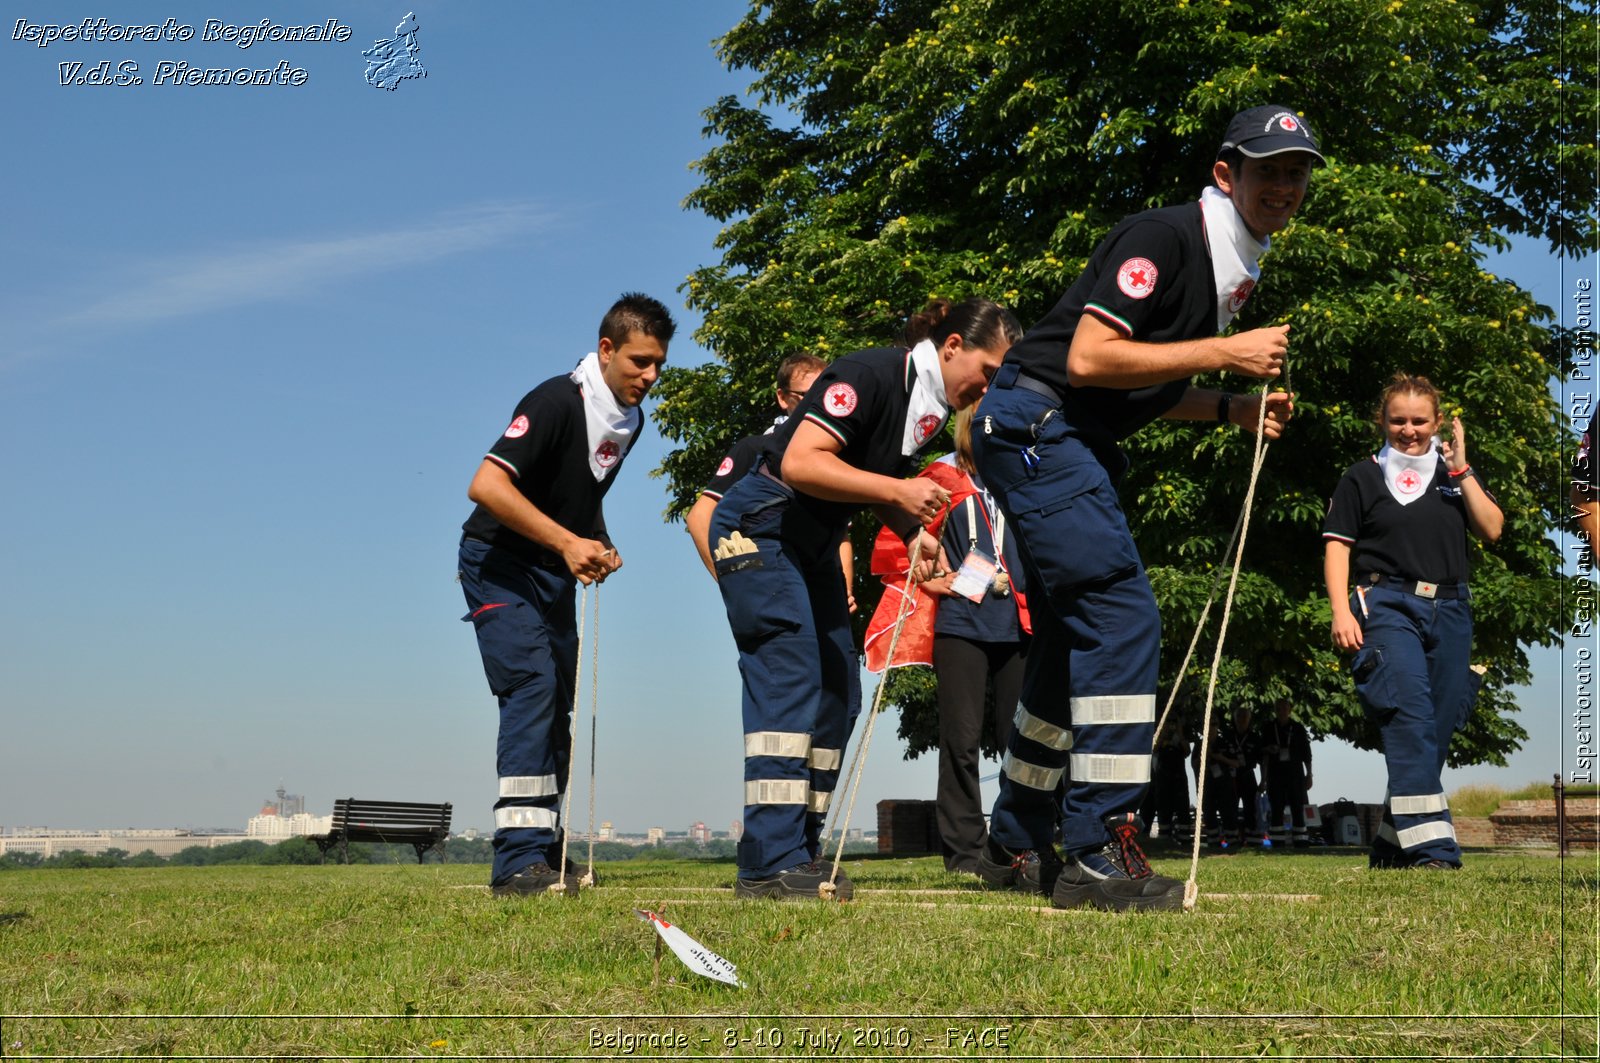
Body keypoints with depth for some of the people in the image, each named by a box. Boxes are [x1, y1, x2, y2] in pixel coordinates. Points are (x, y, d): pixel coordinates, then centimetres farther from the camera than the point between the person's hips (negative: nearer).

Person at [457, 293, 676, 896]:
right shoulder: (558, 402, -21)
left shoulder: (630, 420, 5)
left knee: (557, 708, 8)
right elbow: (485, 485, -30)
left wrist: (600, 545, 2)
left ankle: (542, 852, 16)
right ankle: (518, 859, -24)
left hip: (556, 574, 9)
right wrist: (568, 542, -31)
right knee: (533, 687, -21)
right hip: (500, 564, -8)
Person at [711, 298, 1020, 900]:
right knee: (791, 680, -18)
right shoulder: (870, 376, -21)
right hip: (760, 527, -10)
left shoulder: (932, 408, 6)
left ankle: (799, 853, 10)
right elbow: (800, 463, -29)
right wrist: (897, 491, -31)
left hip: (815, 543, 10)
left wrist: (915, 534, -1)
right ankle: (772, 862, -19)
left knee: (839, 693, 6)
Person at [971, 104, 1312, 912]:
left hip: (1079, 445, 11)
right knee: (1123, 618, -17)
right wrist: (1223, 351, -21)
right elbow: (1089, 358, -24)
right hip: (1032, 421, -11)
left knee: (1076, 640, 13)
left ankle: (1017, 846, 24)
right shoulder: (1163, 238, -15)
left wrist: (1233, 409, 4)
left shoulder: (1231, 274, 14)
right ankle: (1097, 857, -15)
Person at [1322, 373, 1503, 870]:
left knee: (1436, 730, 5)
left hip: (1448, 610, 4)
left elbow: (1491, 530, 5)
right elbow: (1337, 547, 3)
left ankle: (1391, 844, 17)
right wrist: (1341, 611, -9)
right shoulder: (1363, 478, 8)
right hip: (1387, 606, -4)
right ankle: (1430, 845, -29)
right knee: (1410, 714, -22)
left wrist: (1462, 469, -1)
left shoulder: (1456, 475, 17)